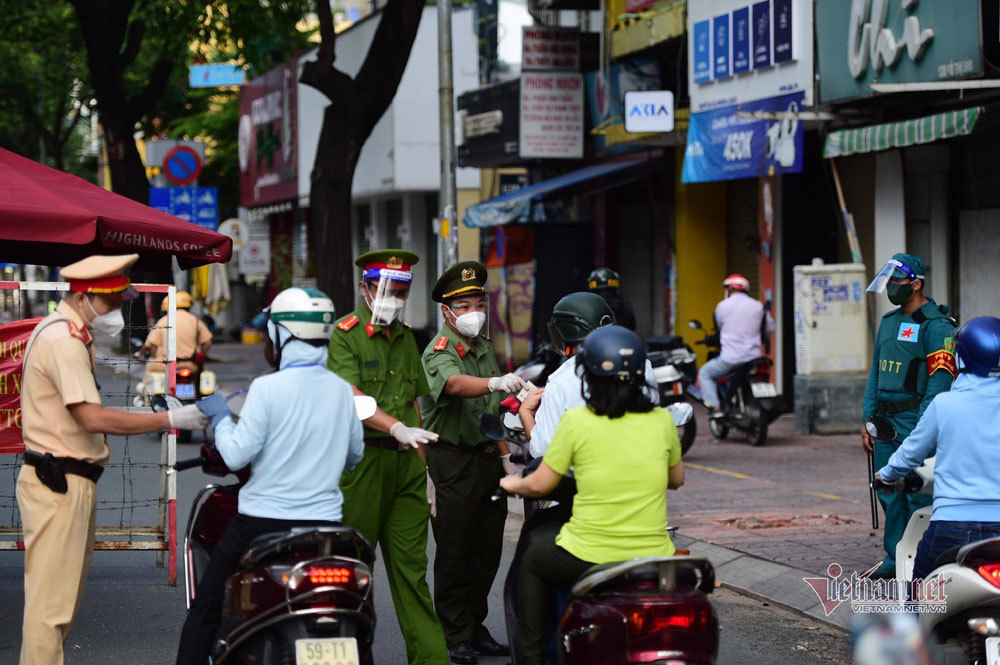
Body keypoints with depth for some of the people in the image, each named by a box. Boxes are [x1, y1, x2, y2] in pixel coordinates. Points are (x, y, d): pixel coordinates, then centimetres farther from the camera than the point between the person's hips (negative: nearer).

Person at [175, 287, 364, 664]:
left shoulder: (268, 388, -14)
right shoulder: (342, 390, 2)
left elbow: (236, 456, -14)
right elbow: (354, 455, 13)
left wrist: (220, 417, 3)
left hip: (263, 519, -4)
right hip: (324, 520, 4)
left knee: (206, 607, 9)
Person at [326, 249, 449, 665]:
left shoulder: (405, 338, 19)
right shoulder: (346, 334, -4)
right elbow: (351, 397, -18)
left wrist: (423, 467, 18)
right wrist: (397, 427, -31)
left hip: (405, 460, 6)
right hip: (362, 458, -6)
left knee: (411, 564, 4)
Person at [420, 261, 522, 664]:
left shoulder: (484, 348, 14)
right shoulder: (438, 353, -12)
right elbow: (455, 384, -36)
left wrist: (505, 454, 17)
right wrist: (495, 382, -53)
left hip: (488, 460, 7)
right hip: (454, 462, -7)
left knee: (487, 551, 11)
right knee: (454, 554, -3)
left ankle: (476, 627, 21)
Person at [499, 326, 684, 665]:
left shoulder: (577, 420, -8)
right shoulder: (661, 420, 0)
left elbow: (539, 485, -1)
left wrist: (514, 484, 21)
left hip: (590, 559, -2)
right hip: (653, 558, 2)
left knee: (534, 560, 28)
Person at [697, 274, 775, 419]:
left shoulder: (722, 306, -2)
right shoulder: (758, 306, 5)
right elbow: (770, 328, 14)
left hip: (730, 359, -3)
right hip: (753, 357, 4)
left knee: (705, 373, 16)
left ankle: (716, 408, 1)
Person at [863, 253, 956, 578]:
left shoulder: (935, 325, -9)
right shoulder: (889, 321, 17)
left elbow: (939, 380, -15)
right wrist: (868, 421, 17)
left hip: (915, 419, -8)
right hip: (885, 419, 8)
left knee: (918, 494, -6)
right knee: (890, 494, 11)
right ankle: (895, 556, 20)